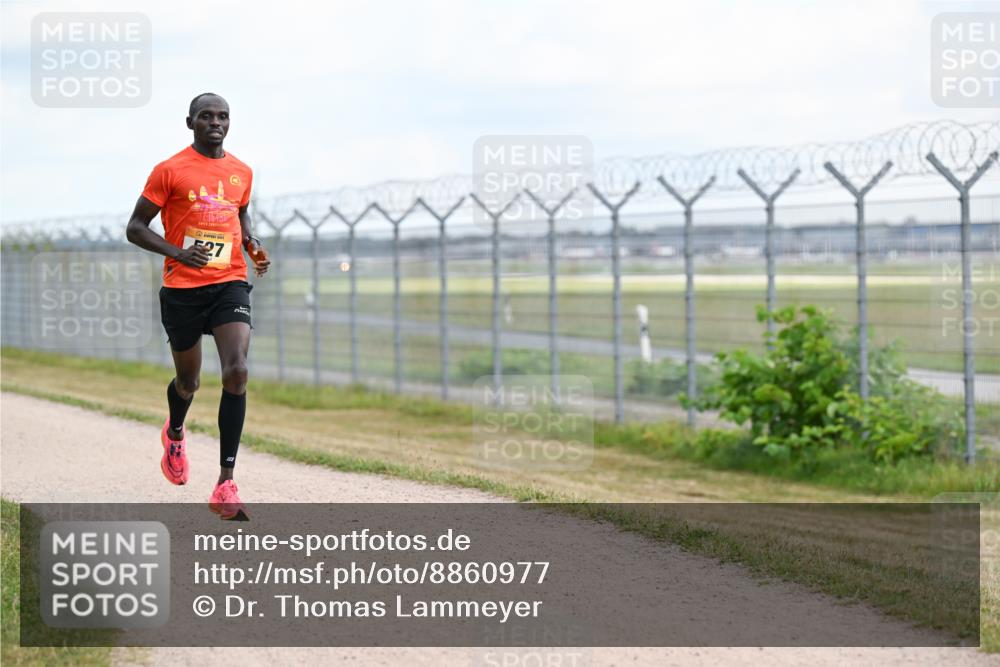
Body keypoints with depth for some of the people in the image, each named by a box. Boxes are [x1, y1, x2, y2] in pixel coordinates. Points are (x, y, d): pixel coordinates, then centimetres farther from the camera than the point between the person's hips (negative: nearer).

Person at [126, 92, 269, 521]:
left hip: (230, 284, 2)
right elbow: (135, 228, -3)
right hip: (182, 288, -2)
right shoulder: (170, 171, -4)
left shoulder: (242, 173, 9)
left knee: (236, 372, -18)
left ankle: (226, 483, -18)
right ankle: (174, 432, 51)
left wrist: (253, 247, 8)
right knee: (188, 382, 12)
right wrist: (178, 252, -19)